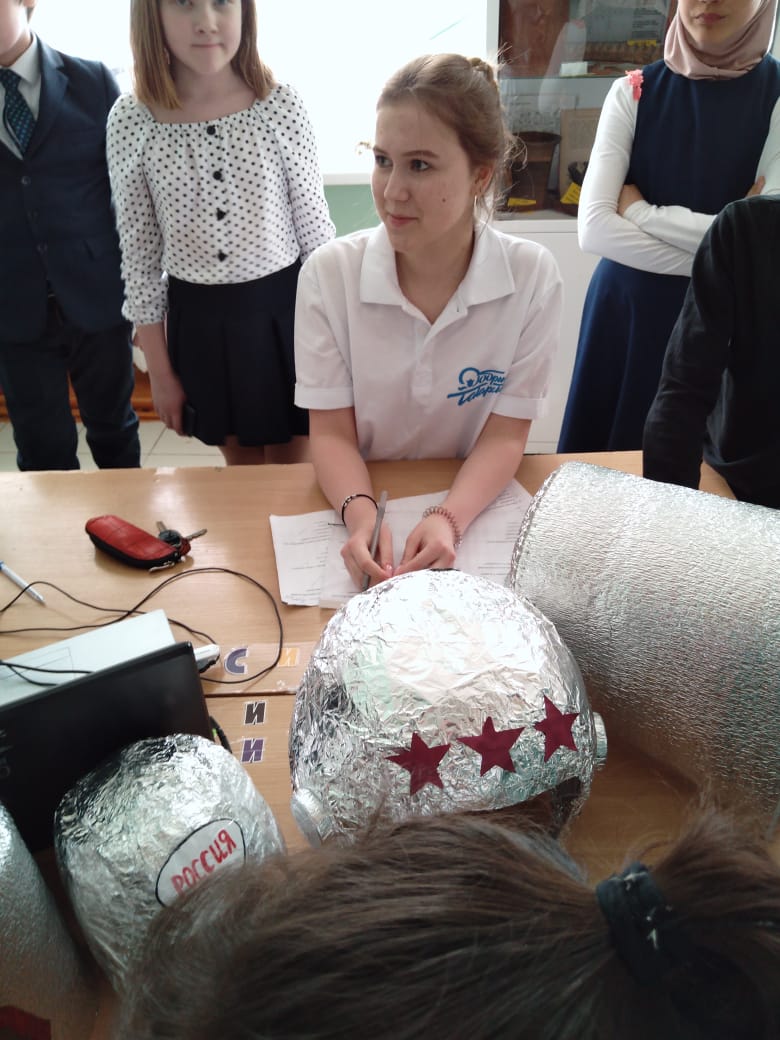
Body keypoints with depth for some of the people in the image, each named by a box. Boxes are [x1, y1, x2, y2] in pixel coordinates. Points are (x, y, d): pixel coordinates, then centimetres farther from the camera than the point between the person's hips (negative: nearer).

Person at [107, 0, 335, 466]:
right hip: (198, 318, 2)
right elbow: (140, 254, 0)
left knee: (292, 468, 13)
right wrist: (160, 371, 2)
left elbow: (315, 229, -2)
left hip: (282, 309, -1)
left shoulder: (282, 105, -10)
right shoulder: (130, 119, -6)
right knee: (241, 463, 19)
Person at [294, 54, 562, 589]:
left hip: (476, 501, 0)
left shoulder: (532, 276, -11)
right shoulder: (329, 273, -10)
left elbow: (505, 435, -8)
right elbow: (332, 433, -9)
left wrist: (448, 519, -26)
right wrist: (362, 515, -28)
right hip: (364, 497, 1)